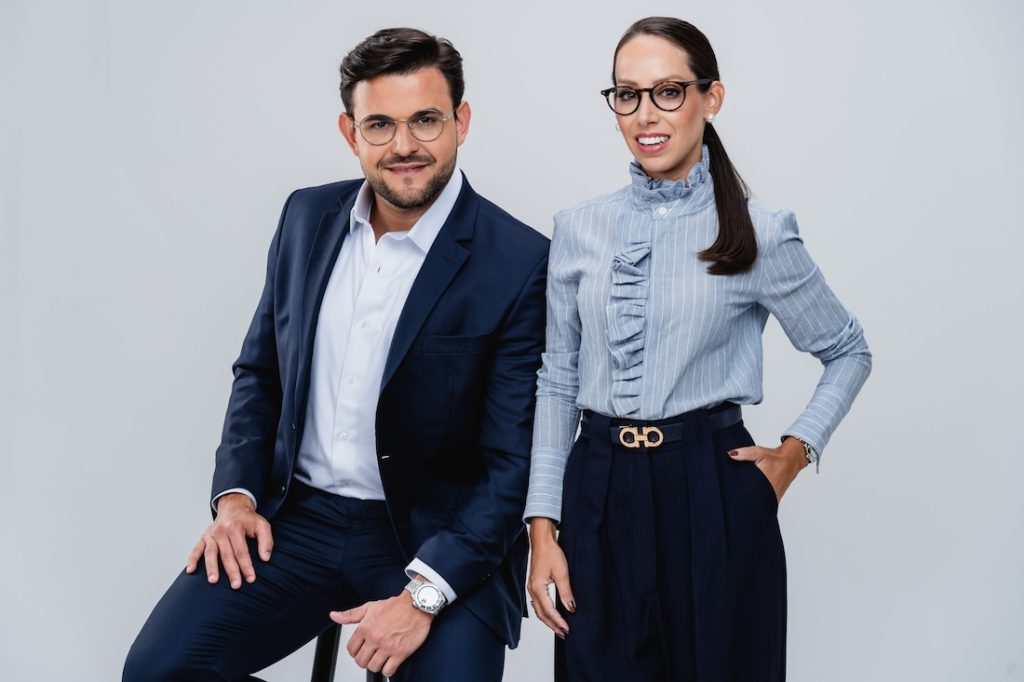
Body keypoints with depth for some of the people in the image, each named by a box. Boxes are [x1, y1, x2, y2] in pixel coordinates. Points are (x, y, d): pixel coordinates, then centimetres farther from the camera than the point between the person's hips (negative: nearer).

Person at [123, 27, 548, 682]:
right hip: (297, 516, 4)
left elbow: (514, 461, -13)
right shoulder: (308, 216, 4)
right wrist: (235, 495, 0)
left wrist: (423, 595, -20)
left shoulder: (521, 264, -13)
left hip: (441, 538, -4)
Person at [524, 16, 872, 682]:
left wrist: (795, 452, -1)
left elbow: (849, 352, 10)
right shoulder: (579, 229, 4)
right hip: (598, 497, 2)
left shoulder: (759, 235, -3)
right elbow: (558, 381, 6)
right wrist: (544, 527, 1)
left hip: (713, 498, -2)